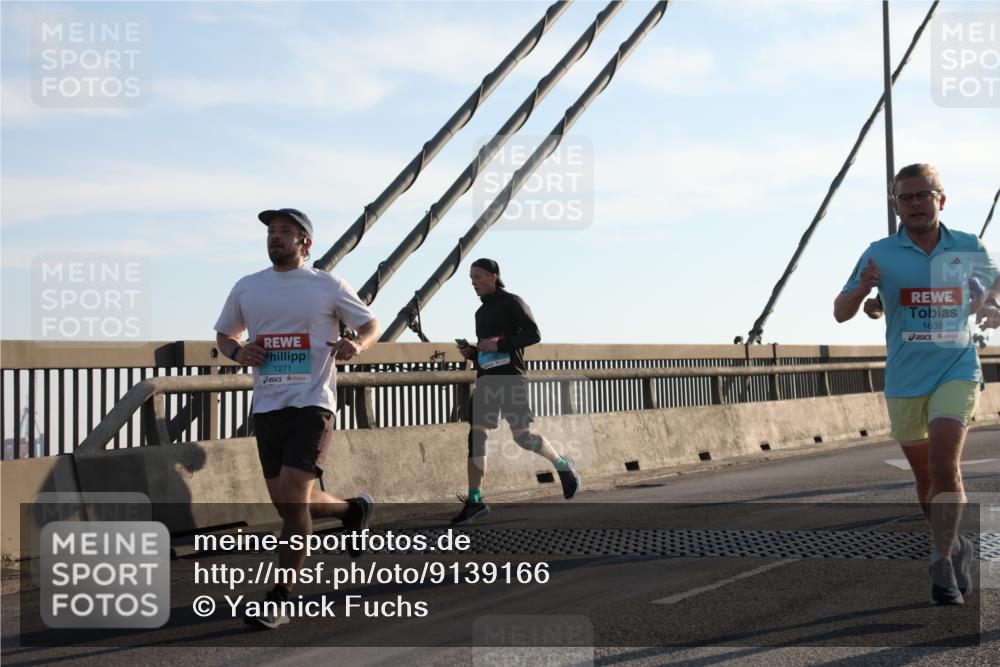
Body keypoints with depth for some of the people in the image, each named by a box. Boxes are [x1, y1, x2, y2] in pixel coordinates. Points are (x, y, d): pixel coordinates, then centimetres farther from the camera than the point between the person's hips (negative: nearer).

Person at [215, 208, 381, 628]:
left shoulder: (328, 286, 1)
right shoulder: (246, 288, 11)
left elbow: (371, 325, 9)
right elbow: (224, 334, 22)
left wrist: (356, 345, -13)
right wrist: (237, 352, -1)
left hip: (312, 403, -5)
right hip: (267, 406, 5)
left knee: (294, 495, -16)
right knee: (289, 504, 7)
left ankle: (279, 600, -9)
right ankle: (352, 509, 38)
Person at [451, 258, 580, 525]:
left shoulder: (511, 303, -2)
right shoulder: (481, 312, 20)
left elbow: (533, 334, -12)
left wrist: (498, 345, -18)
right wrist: (470, 352, 7)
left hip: (510, 378, -7)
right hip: (486, 380, 7)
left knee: (522, 436, -7)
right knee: (475, 434, -6)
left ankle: (562, 465, 20)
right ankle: (474, 500, -8)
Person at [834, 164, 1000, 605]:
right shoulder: (881, 254, -2)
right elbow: (840, 313, -1)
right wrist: (861, 291, -23)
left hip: (957, 372, -1)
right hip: (904, 382, 2)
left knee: (944, 465, -19)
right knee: (924, 476, 14)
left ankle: (942, 564, -13)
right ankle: (953, 546, 35)